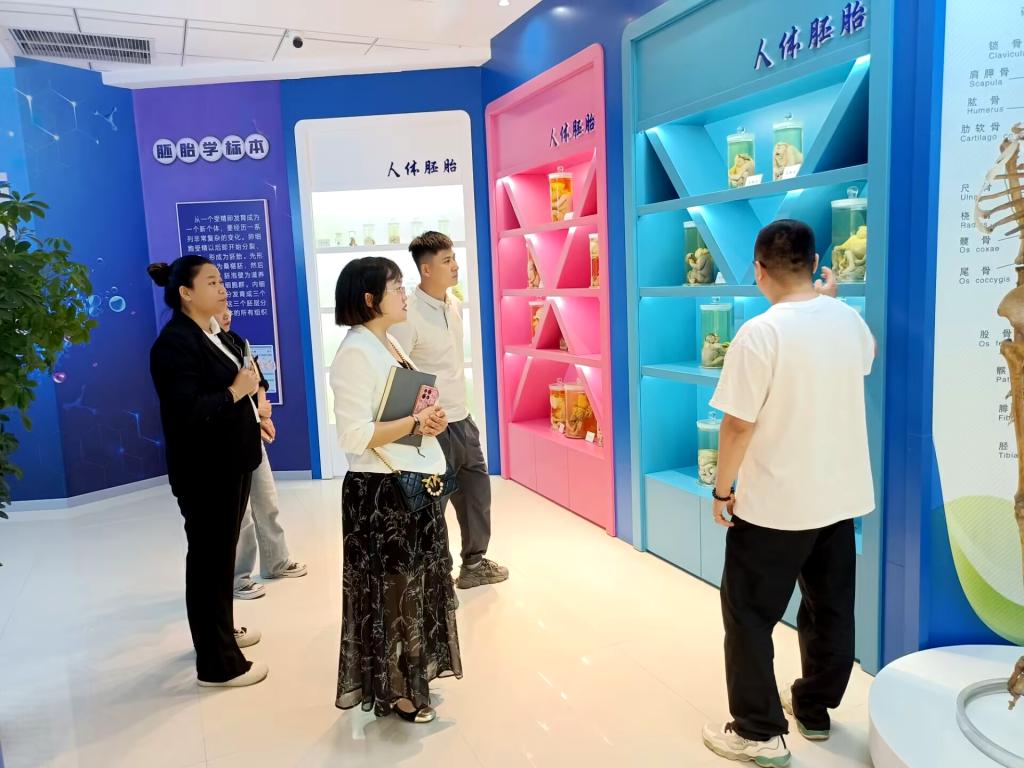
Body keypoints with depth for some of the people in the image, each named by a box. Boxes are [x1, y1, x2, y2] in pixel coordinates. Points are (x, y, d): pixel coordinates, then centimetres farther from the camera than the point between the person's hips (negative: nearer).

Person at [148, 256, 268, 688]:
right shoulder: (175, 343, -18)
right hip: (205, 470, -10)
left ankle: (221, 630, 40)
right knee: (209, 558, 2)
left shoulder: (208, 335, 11)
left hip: (229, 462, 10)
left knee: (222, 553, 22)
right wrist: (235, 392, -20)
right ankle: (217, 663, 15)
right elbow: (186, 413, -27)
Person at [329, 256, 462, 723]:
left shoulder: (389, 345, 11)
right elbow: (354, 436, -24)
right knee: (392, 589, 4)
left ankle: (411, 676, 35)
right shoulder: (355, 353, -17)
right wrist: (416, 423, -21)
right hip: (380, 491, -9)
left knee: (418, 583, 18)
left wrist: (430, 420, 0)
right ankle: (393, 688, 23)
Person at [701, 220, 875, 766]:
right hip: (841, 496, 7)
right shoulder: (848, 319, 0)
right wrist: (828, 299, 34)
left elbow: (738, 425, -20)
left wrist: (722, 489, -7)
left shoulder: (760, 333, -21)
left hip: (775, 504, -7)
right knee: (830, 609, 20)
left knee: (749, 615, 8)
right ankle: (815, 708, 38)